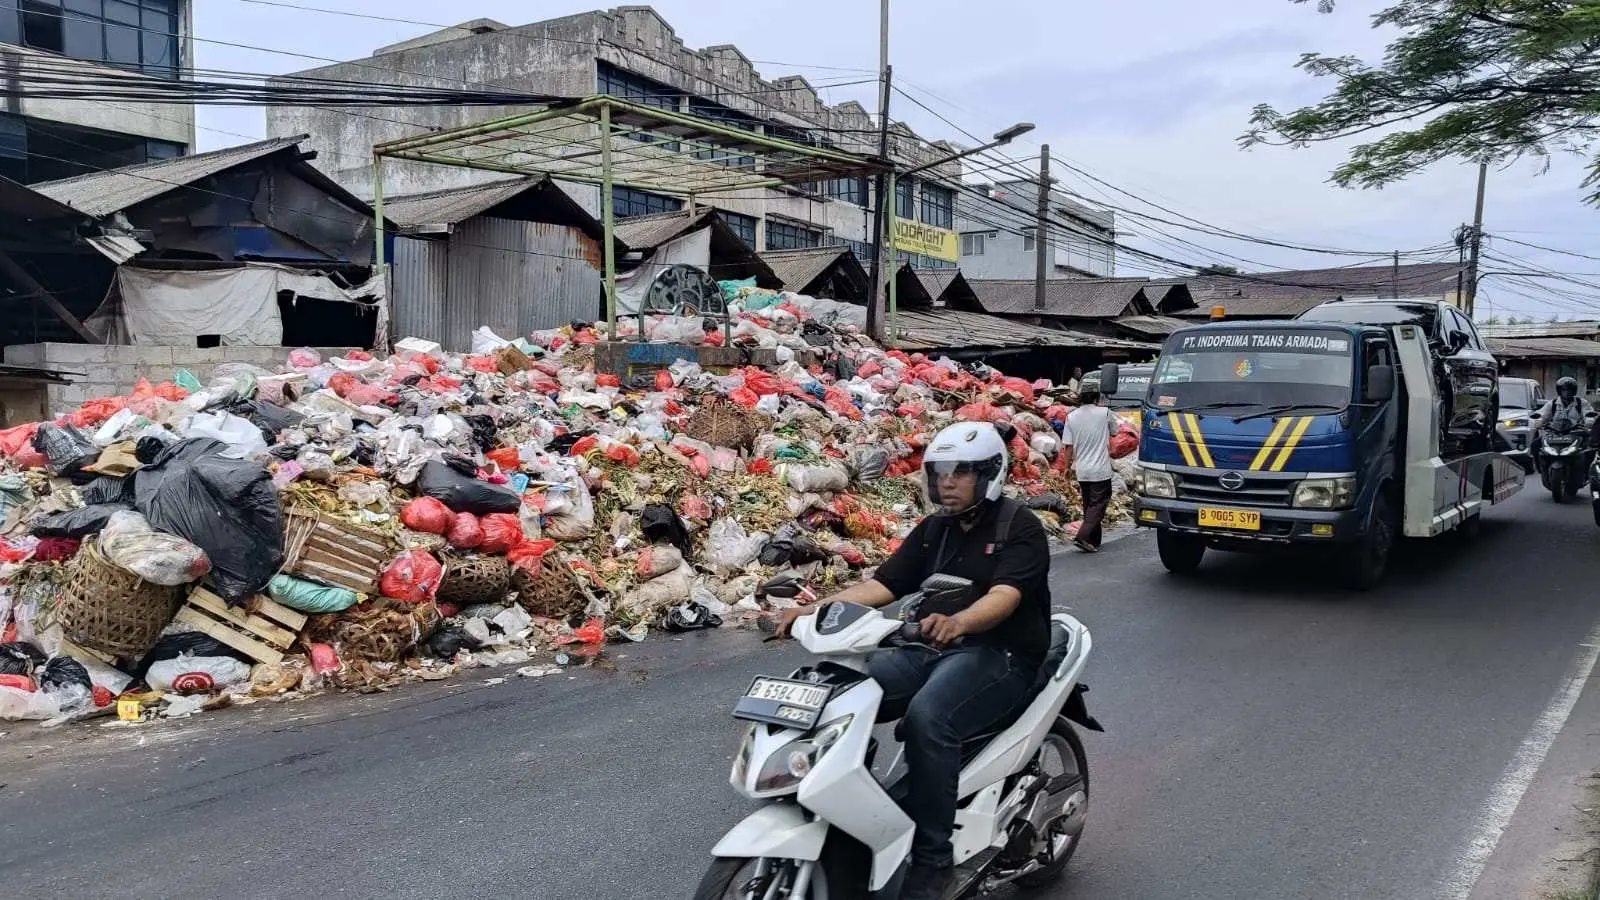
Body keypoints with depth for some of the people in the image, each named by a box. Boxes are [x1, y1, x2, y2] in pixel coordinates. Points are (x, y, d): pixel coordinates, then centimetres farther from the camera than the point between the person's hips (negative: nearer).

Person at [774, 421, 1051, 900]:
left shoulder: (1019, 527, -6)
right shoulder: (933, 529, 14)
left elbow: (1005, 596, -23)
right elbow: (882, 583, 4)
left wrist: (956, 622, -45)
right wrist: (816, 609, -12)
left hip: (1000, 654, -6)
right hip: (932, 647, 7)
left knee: (927, 716, -34)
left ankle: (932, 856, -22)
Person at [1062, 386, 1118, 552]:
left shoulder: (1071, 417, -1)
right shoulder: (1105, 413, -8)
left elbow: (1068, 446, -1)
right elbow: (1114, 431, 12)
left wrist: (1068, 465, 12)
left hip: (1081, 471, 4)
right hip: (1100, 470, -4)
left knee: (1088, 505, 15)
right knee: (1098, 505, -1)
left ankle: (1094, 541, 21)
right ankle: (1083, 536, -16)